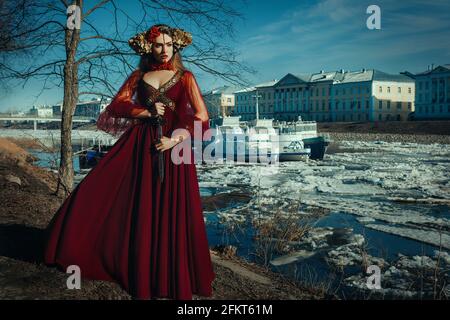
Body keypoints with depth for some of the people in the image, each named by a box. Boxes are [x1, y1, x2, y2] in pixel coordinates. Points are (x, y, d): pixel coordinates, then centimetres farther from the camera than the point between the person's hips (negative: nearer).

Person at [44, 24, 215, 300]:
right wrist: (147, 112, -7)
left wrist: (175, 140, -14)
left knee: (170, 213, -1)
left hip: (172, 147, -3)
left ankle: (172, 280, 16)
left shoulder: (185, 78, 5)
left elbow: (201, 119, -3)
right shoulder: (139, 76, 13)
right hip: (140, 146, 3)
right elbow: (116, 106, 7)